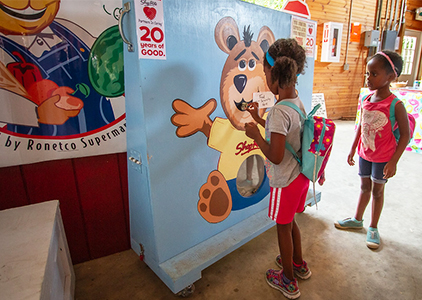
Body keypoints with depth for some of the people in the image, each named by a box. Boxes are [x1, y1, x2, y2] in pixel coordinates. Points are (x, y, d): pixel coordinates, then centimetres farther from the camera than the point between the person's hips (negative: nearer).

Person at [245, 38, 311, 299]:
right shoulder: (298, 103, 1)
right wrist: (260, 119, 16)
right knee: (290, 223, 27)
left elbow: (276, 156, -27)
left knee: (284, 228, 13)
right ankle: (299, 264, 50)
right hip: (301, 175, 8)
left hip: (285, 181, -8)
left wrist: (255, 134, -16)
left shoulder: (279, 111, -27)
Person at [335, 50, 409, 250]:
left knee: (377, 190, 11)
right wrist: (353, 149, 10)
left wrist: (393, 161, -17)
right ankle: (357, 220, 38)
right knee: (365, 186, 19)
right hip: (365, 153, 5)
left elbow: (405, 135, -15)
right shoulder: (366, 100, -4)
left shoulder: (395, 105, -20)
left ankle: (373, 228, 30)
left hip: (383, 158, -4)